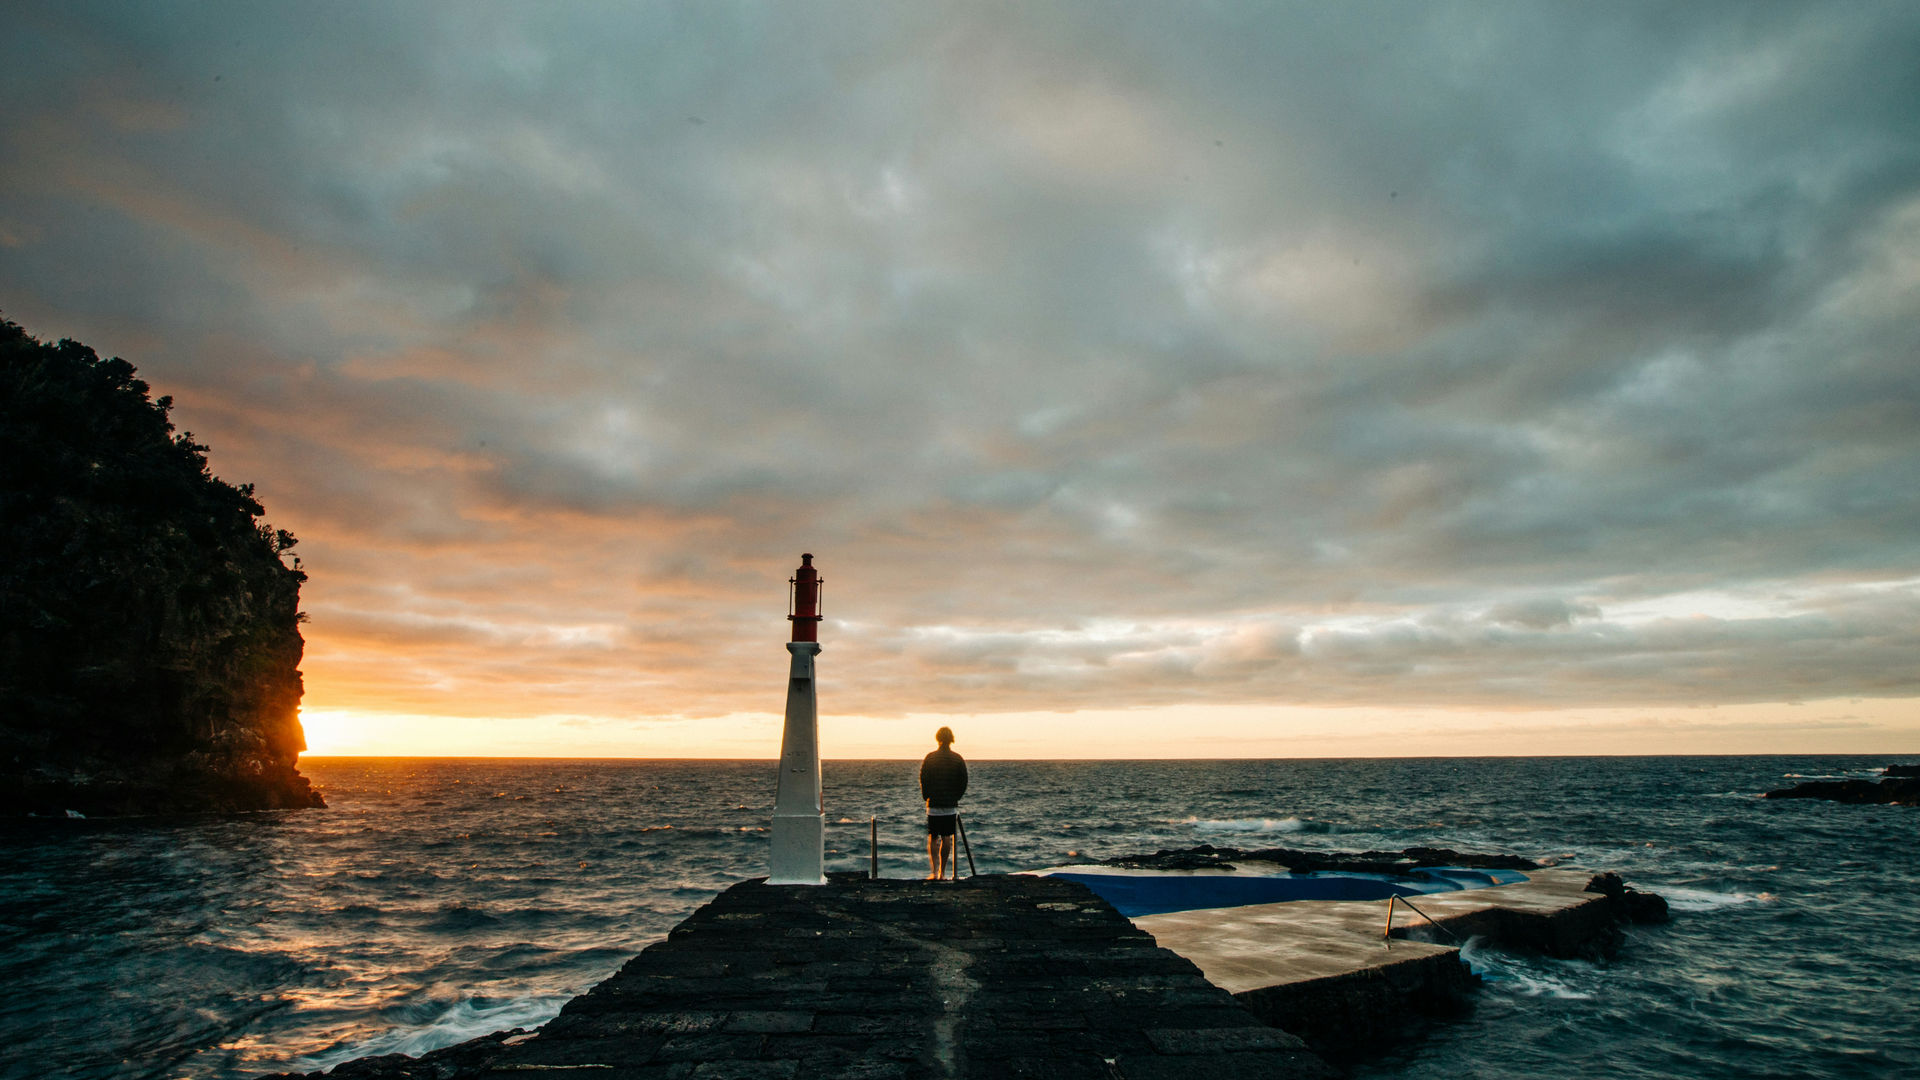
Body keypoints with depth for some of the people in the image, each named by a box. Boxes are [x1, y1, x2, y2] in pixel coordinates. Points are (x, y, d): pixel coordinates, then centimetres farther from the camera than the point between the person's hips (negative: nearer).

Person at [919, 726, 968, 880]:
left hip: (934, 804, -1)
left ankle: (934, 872, -6)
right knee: (946, 839, 10)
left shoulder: (930, 758, -4)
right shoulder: (958, 759, 0)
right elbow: (963, 782, 2)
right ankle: (942, 872, 13)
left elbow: (923, 779, -3)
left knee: (933, 839, 6)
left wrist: (927, 797, 9)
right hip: (951, 805, 1)